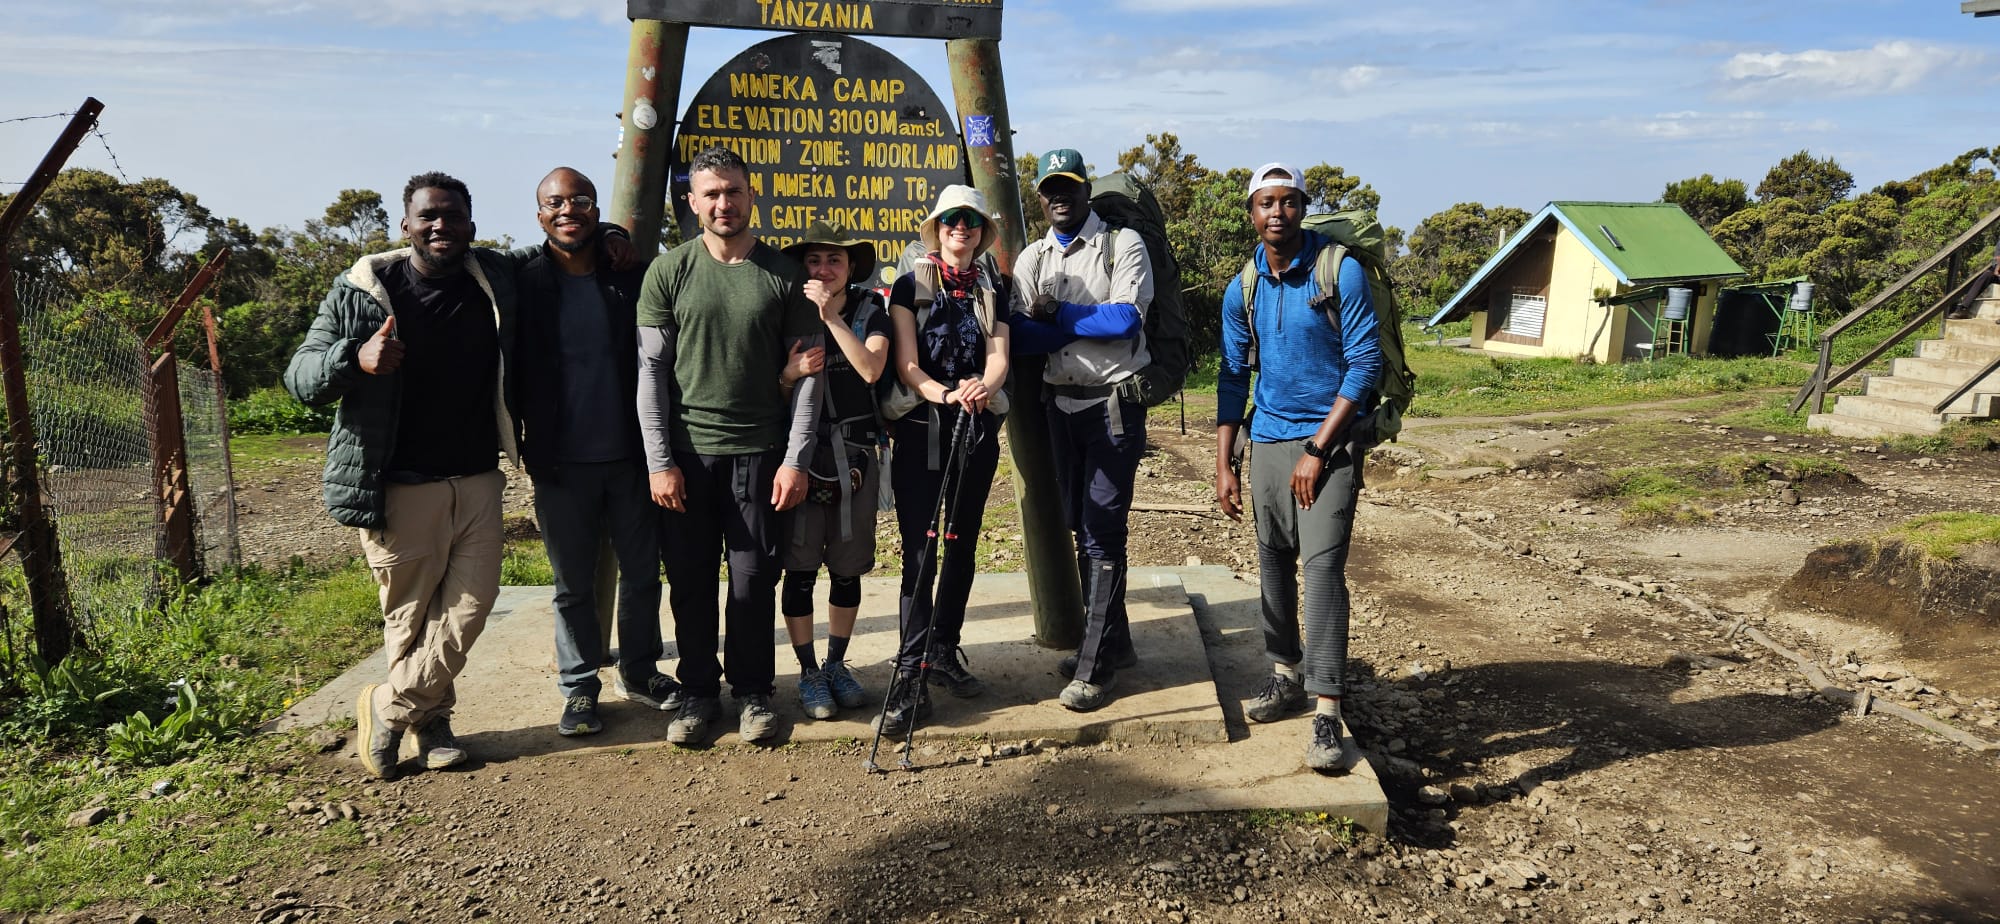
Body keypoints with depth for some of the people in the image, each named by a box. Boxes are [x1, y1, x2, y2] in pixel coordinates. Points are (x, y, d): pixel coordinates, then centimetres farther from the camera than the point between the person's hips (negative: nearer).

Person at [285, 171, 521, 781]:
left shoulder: (496, 280, 4)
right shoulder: (361, 291, -5)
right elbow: (299, 379, -7)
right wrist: (357, 359, -28)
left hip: (478, 482, 4)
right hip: (401, 488, -3)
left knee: (470, 606, 2)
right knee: (410, 616, 5)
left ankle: (388, 708, 21)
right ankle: (430, 720, 26)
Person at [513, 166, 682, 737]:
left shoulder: (633, 276, 2)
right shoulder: (523, 283, 0)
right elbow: (511, 373, 4)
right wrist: (525, 451, -2)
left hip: (631, 456, 1)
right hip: (561, 464, -1)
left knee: (643, 573, 11)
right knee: (573, 584, 9)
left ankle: (639, 672, 29)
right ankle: (579, 689, 22)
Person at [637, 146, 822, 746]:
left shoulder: (784, 274, 3)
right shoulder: (669, 272, 3)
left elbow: (807, 370, 2)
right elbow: (651, 370, 1)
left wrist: (796, 458, -4)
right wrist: (658, 461, -5)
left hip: (760, 453, 0)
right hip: (687, 454, 1)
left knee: (753, 581, 4)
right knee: (690, 581, 7)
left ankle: (753, 692, 21)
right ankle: (698, 692, 23)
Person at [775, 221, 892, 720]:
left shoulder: (869, 309, 2)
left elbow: (871, 369, -15)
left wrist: (831, 316, -19)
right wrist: (794, 370, -17)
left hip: (855, 456, 1)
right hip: (800, 454, 0)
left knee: (847, 569, 10)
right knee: (800, 570, 1)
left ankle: (836, 665, 25)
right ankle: (808, 673, 14)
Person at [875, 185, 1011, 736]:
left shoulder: (994, 291, 11)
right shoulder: (911, 286, 3)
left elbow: (999, 356, -2)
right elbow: (906, 364, -6)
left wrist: (984, 386, -26)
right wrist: (943, 394, -26)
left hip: (978, 428, 4)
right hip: (920, 428, -3)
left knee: (962, 546, 10)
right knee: (920, 553, -8)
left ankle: (944, 653, 24)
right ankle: (910, 677, -7)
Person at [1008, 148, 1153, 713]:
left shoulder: (1124, 244, -2)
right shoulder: (1031, 259, 12)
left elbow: (1127, 319, -17)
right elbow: (1020, 335, -3)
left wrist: (1057, 315, -8)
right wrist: (1087, 322, -14)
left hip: (1115, 403, -6)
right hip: (1061, 405, 6)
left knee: (1103, 532, -8)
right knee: (1083, 528, 12)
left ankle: (1095, 666, -3)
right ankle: (1113, 642, 25)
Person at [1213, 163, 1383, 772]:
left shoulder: (1341, 271, -10)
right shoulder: (1243, 288, 5)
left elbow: (1365, 365, -11)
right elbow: (1233, 378, 10)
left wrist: (1317, 450, -14)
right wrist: (1224, 464, 5)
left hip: (1330, 437, -5)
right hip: (1268, 439, 5)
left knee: (1322, 565, -13)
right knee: (1273, 562, 12)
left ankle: (1327, 711, -10)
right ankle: (1287, 674, 27)